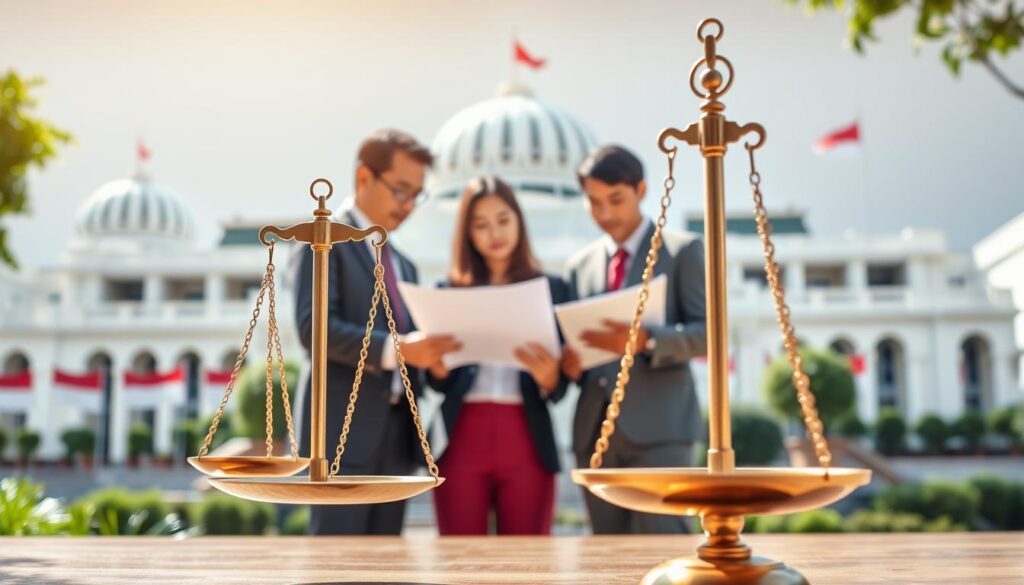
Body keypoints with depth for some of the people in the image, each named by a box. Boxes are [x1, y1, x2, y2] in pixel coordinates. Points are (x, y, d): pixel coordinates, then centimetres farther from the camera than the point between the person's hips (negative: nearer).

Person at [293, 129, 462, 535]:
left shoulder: (403, 266, 22)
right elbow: (314, 325, -17)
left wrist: (425, 357, 2)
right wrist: (395, 349, -26)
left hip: (396, 436, 8)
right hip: (345, 430, -7)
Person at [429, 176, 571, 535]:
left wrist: (549, 377, -18)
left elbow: (559, 389, 4)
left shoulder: (551, 288, 9)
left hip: (527, 441, 0)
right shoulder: (452, 290, 10)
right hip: (462, 439, 1)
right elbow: (440, 383, 6)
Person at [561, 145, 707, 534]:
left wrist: (645, 341, -22)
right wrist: (570, 364, -3)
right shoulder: (580, 265, 17)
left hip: (658, 428, -5)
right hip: (595, 431, 5)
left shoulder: (683, 251, 3)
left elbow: (708, 332, -5)